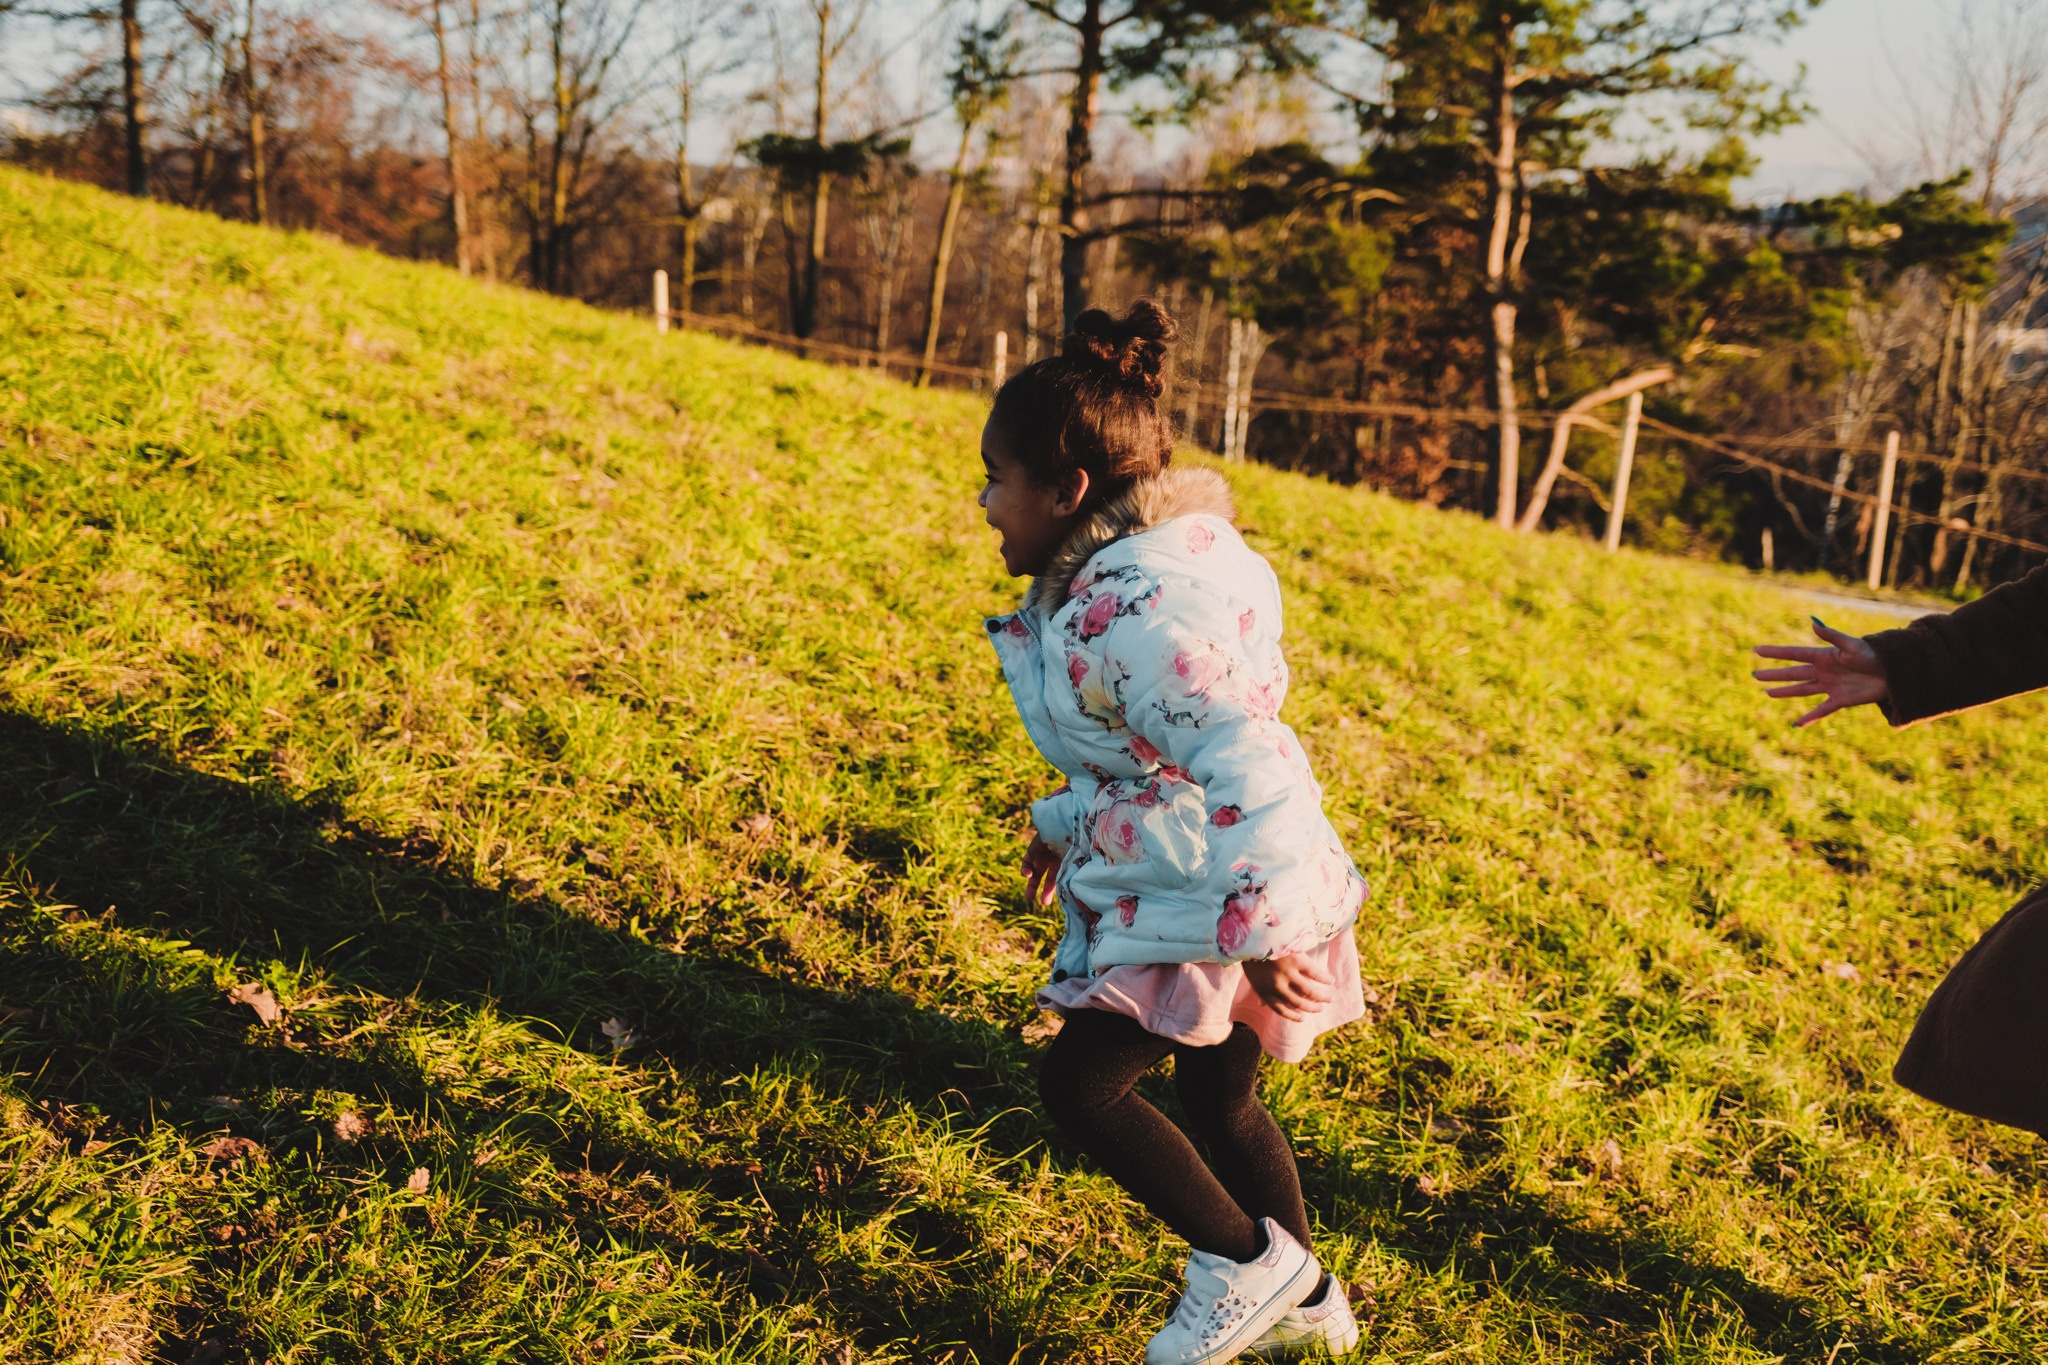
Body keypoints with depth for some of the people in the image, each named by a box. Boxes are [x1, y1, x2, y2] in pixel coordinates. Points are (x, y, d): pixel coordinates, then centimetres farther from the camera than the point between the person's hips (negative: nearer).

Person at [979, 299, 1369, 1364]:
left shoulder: (1136, 615, -29)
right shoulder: (1126, 571, 5)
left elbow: (1251, 767, -33)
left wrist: (1263, 933, -30)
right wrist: (1067, 826, 24)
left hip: (1210, 902, -10)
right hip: (1197, 884, 10)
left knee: (1079, 1081, -5)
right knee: (1215, 1091, 20)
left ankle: (1246, 1263, 12)